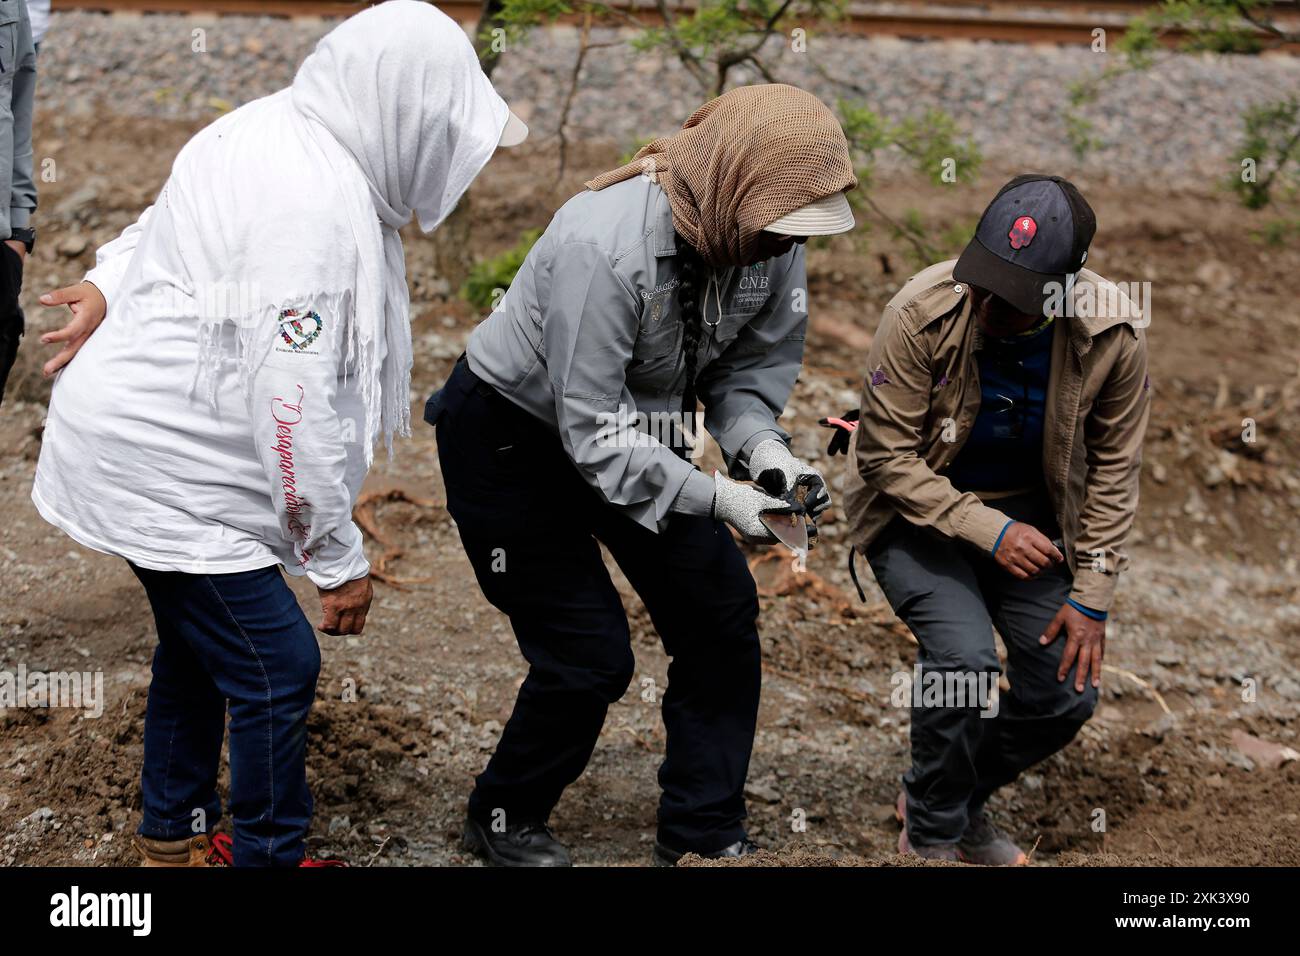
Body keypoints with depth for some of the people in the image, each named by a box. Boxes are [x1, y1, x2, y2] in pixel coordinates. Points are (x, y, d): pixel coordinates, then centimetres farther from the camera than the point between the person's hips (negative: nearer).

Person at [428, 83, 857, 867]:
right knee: (589, 655, -6)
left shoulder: (769, 236, -16)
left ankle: (705, 835, 18)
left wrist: (761, 446, -20)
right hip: (511, 439, -7)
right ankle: (505, 821, 21)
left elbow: (753, 362, -1)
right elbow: (595, 434, -33)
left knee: (721, 616, 3)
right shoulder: (603, 248, -37)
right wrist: (716, 498, -35)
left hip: (639, 427, 7)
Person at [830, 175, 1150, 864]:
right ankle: (931, 835, 0)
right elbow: (887, 455, -20)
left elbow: (1113, 470, -7)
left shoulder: (1115, 334, -20)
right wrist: (987, 531, -27)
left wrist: (1091, 598, -8)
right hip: (917, 507, -3)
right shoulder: (921, 314, -27)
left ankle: (962, 801, 26)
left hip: (1029, 510, 3)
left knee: (1069, 693, -3)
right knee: (965, 656, -25)